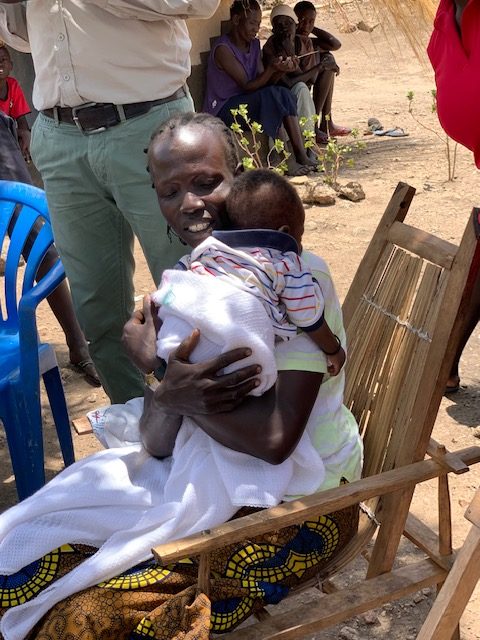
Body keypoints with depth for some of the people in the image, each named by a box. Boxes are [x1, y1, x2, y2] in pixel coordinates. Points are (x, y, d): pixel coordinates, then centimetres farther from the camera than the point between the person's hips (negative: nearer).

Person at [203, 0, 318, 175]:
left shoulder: (254, 44, 7)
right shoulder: (222, 48, -17)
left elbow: (264, 82, 2)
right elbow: (247, 86, -20)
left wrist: (279, 71, -17)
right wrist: (271, 69, -32)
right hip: (222, 110, -7)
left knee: (284, 94, -17)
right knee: (271, 95, -28)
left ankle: (301, 155, -22)